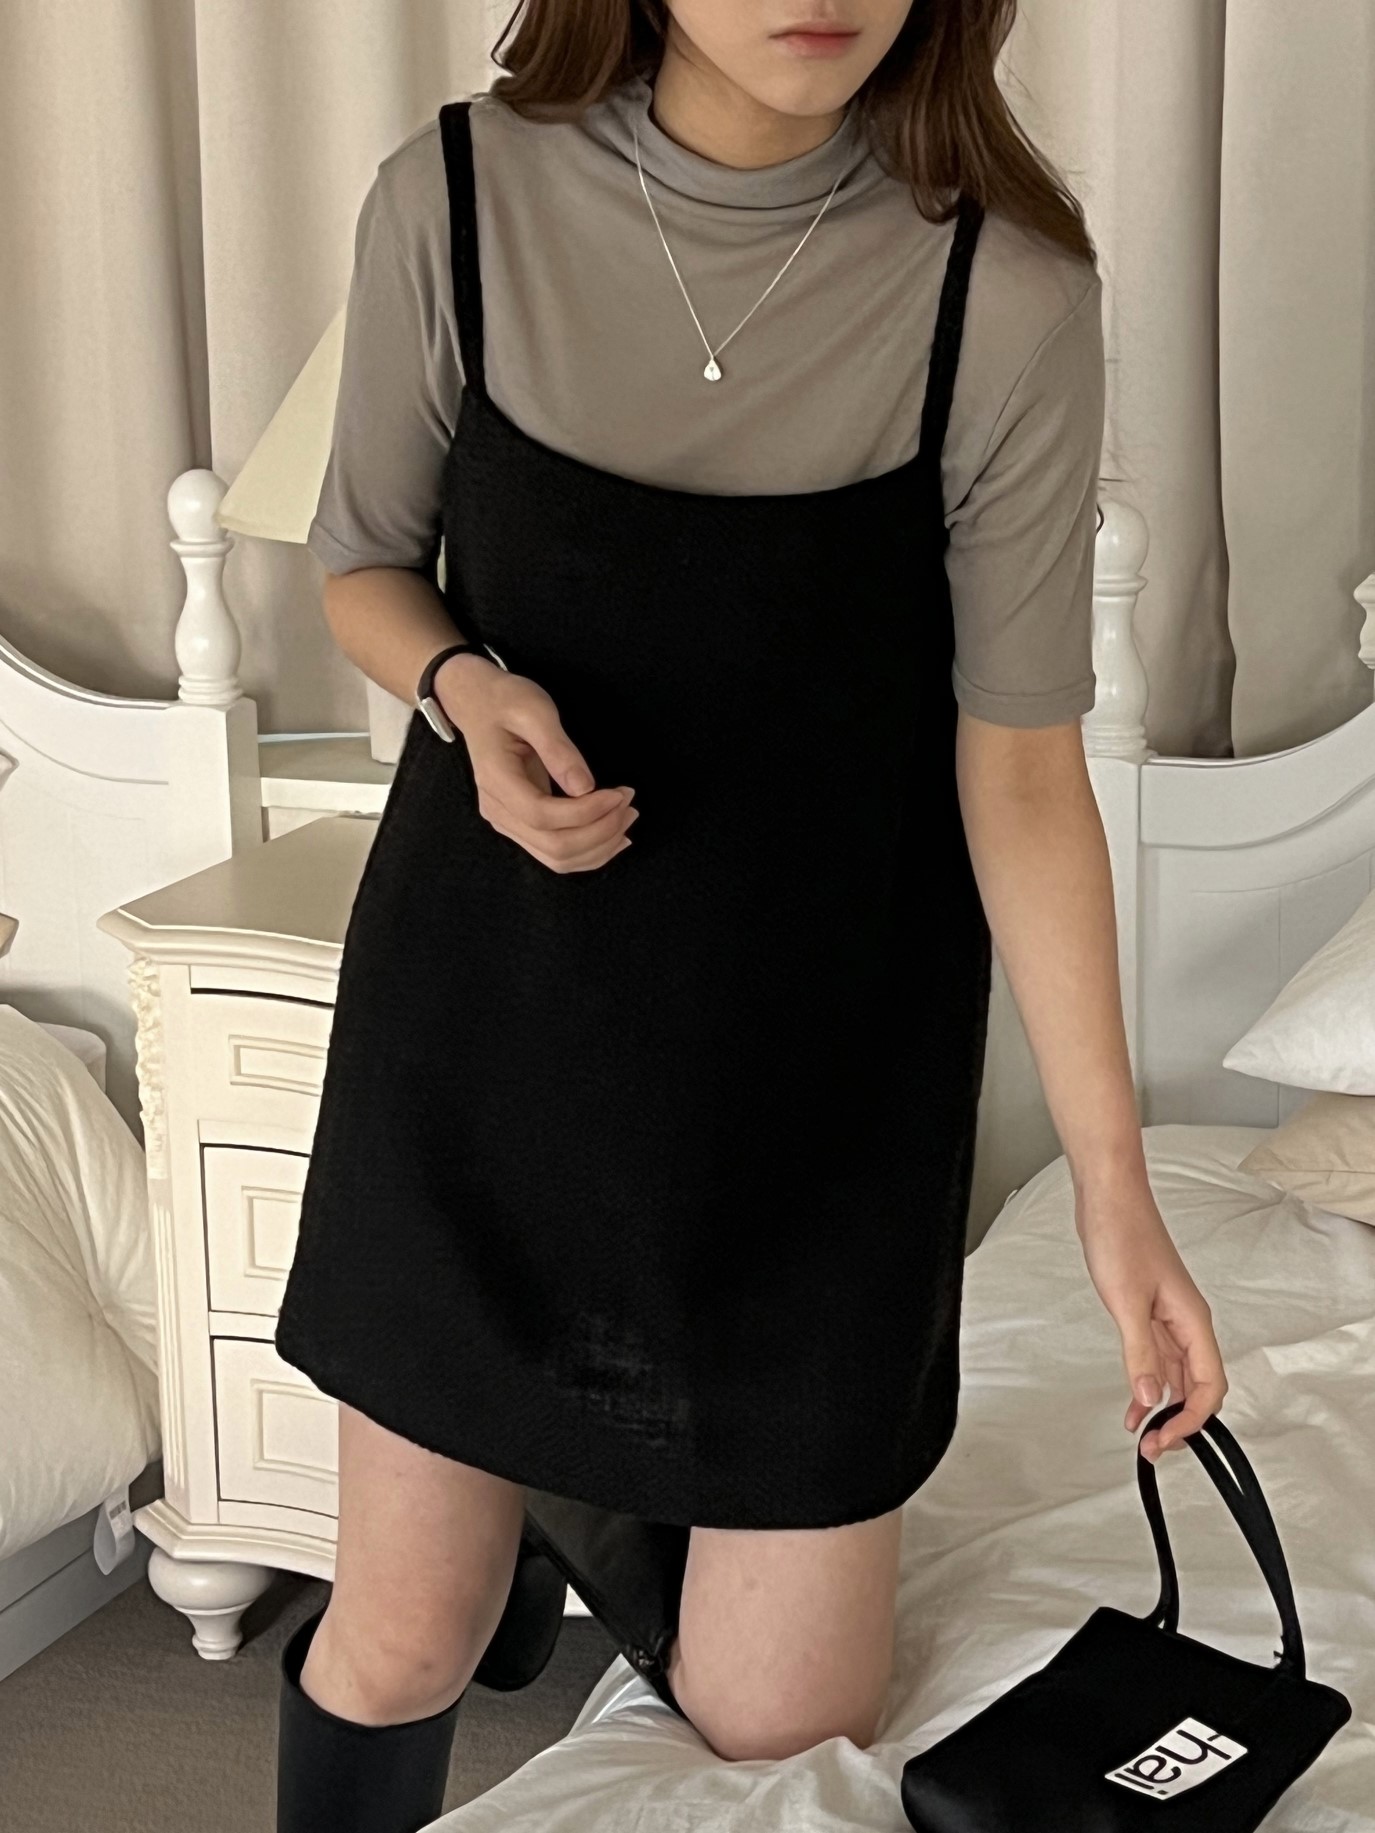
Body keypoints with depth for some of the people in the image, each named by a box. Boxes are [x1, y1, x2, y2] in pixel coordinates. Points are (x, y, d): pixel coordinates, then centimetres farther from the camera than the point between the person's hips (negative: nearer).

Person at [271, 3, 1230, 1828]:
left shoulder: (1010, 289, -15)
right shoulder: (458, 198, -10)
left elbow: (1022, 766, -10)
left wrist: (1115, 1185, -10)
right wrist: (465, 686, -17)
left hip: (820, 1044, 0)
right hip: (488, 1005, 1)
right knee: (398, 1646, 7)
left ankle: (590, 1506, 39)